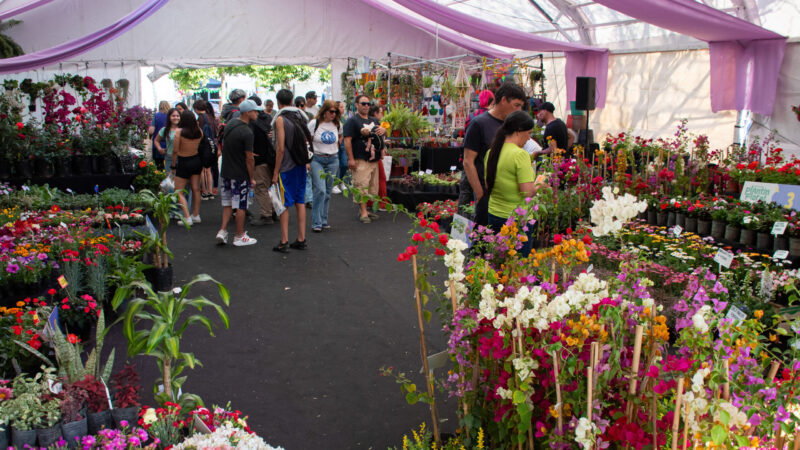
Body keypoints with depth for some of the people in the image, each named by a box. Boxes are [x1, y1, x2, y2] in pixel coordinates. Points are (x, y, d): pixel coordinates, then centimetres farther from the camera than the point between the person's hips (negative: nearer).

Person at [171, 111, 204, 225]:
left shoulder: (179, 131, -15)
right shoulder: (199, 131, -5)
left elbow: (175, 151, -12)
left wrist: (173, 166, -3)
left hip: (184, 162, -5)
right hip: (197, 160, 5)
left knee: (179, 192, 4)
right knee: (196, 189, 13)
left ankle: (187, 218, -5)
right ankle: (196, 215, 19)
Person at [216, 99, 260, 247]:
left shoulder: (230, 123, 5)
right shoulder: (247, 133, -20)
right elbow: (249, 158, -19)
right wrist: (252, 178, -10)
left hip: (226, 171, 8)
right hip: (240, 175, -8)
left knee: (228, 202, 17)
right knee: (241, 206, 4)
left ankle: (222, 231, 10)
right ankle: (240, 237, 12)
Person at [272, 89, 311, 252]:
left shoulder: (280, 119, -13)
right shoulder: (300, 116, 8)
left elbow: (281, 148, -16)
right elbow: (306, 142, 11)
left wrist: (275, 172, -11)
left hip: (286, 167, -6)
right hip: (300, 165, 6)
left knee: (284, 204, 0)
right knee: (300, 202, 11)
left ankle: (284, 242, 3)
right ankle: (301, 239, 16)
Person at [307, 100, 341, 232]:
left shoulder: (337, 125, 6)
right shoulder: (314, 123, -6)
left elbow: (341, 137, 28)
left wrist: (336, 146, 13)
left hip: (333, 160, 4)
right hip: (317, 160, -4)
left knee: (328, 192, 7)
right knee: (320, 190, -14)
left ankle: (324, 221, 18)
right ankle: (316, 223, -8)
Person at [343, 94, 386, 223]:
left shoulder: (374, 121, 19)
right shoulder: (352, 121, -5)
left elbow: (384, 134, 29)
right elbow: (347, 140, -13)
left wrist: (383, 131, 2)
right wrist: (351, 159, -21)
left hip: (374, 160, 8)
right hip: (360, 160, -8)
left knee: (372, 187, 11)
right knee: (362, 186, -11)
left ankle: (364, 209, 21)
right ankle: (363, 213, -8)